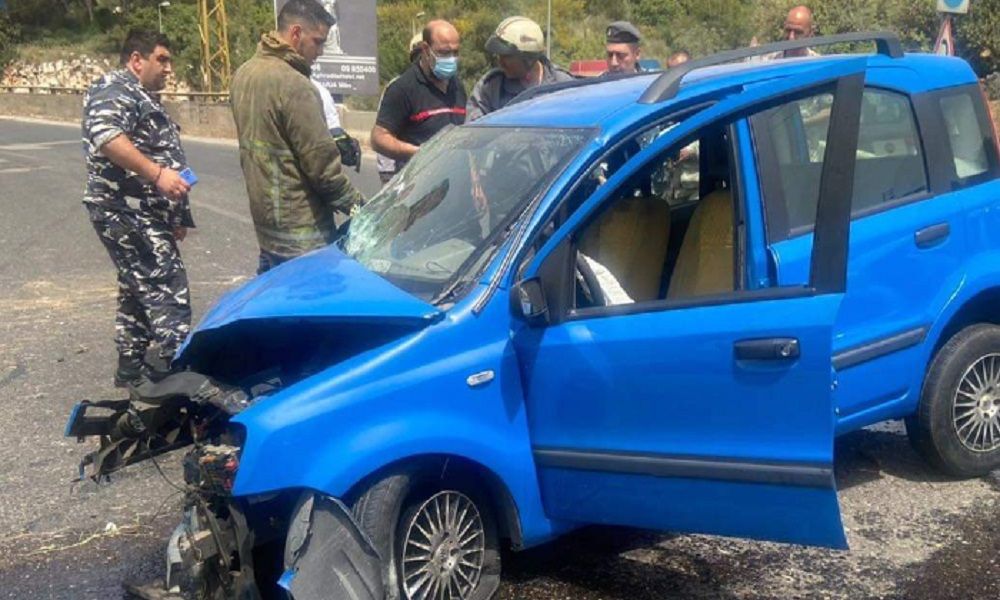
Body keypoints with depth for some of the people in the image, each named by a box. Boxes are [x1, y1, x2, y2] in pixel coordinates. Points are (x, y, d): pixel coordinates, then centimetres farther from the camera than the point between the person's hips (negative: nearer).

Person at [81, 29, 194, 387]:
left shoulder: (143, 98, 24)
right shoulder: (115, 89, -10)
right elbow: (106, 137, -29)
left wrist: (176, 214, 29)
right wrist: (157, 174, -34)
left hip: (144, 213, 11)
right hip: (126, 212, -11)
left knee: (138, 291, 15)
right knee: (168, 293, -13)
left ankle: (131, 367, 24)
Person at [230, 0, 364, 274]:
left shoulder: (244, 74, 8)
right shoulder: (293, 85, -21)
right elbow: (322, 164, -19)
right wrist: (359, 206, -8)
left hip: (265, 218, 9)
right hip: (300, 234, -9)